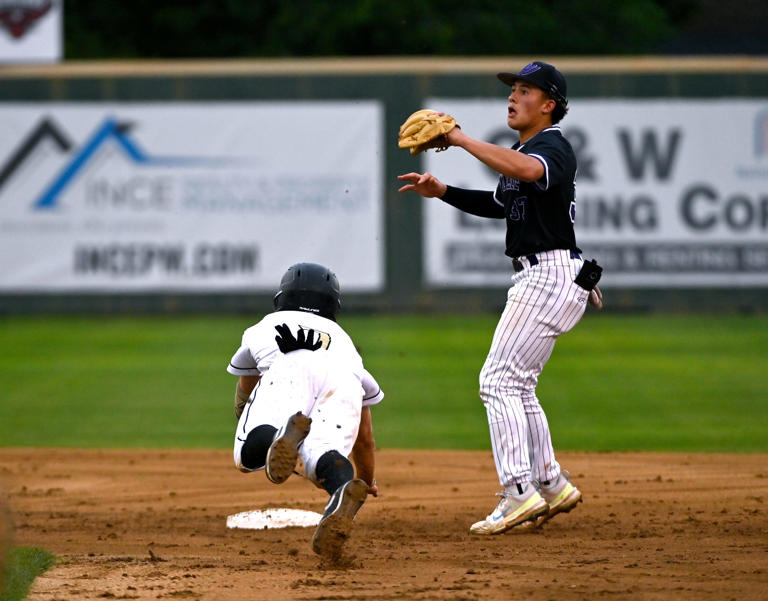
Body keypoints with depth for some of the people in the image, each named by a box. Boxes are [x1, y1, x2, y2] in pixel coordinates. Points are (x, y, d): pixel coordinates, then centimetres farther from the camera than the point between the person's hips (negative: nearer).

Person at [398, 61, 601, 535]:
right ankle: (551, 484, 24)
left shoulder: (554, 148, -14)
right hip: (535, 278, 11)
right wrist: (442, 192, 19)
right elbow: (500, 204, 31)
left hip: (551, 276, -11)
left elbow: (527, 171, -38)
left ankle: (520, 492, -18)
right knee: (516, 385, 17)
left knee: (499, 380, -15)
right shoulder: (523, 151, 18)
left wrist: (462, 140, -33)